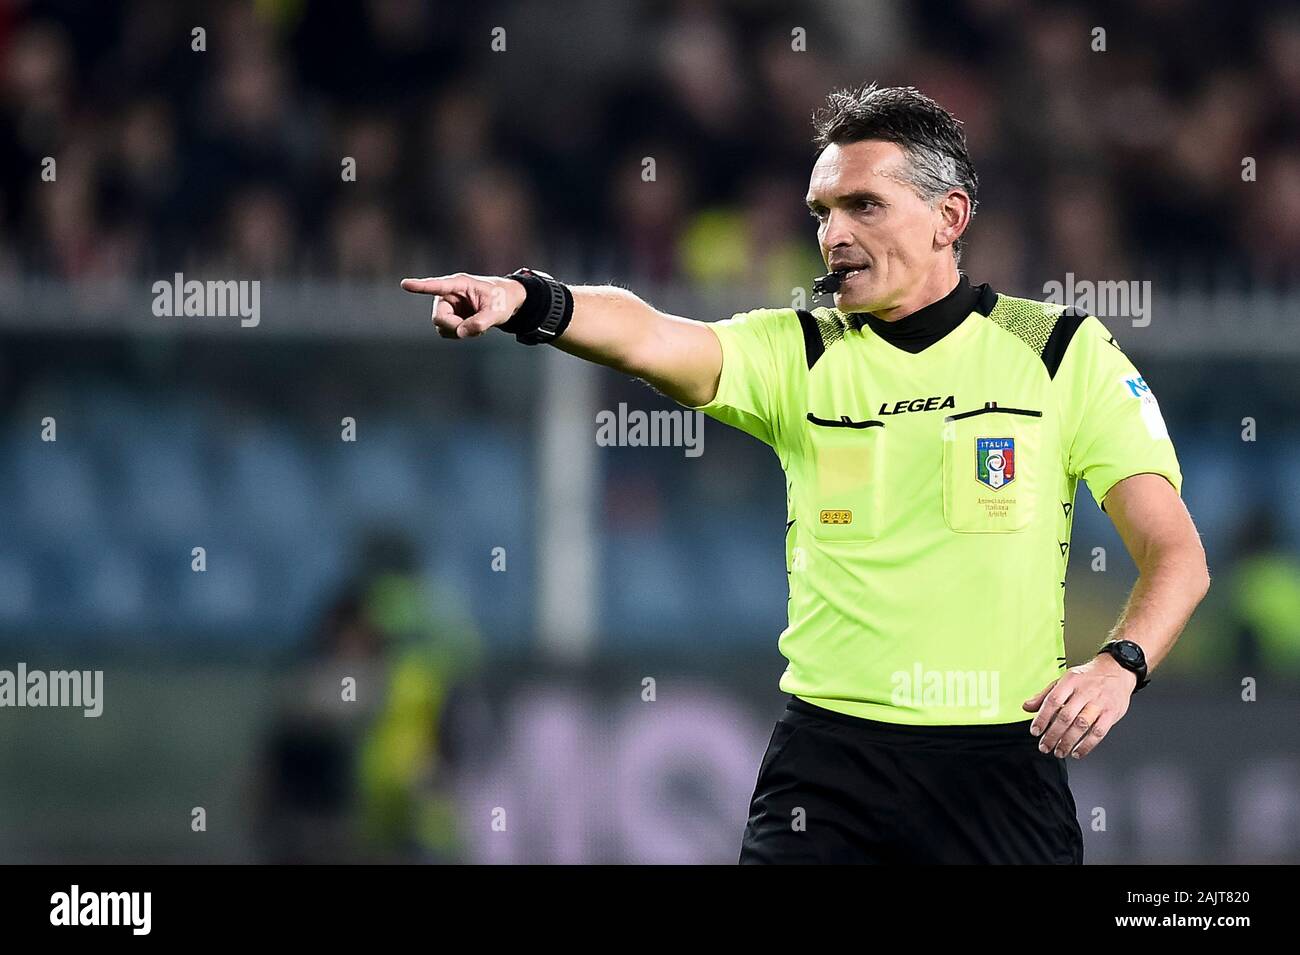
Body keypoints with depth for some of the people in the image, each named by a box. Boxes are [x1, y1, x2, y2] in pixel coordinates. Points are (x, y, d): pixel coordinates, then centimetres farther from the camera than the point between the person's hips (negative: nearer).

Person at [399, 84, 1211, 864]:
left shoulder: (1066, 352, 2)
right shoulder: (796, 354, 5)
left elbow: (1176, 554, 0)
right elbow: (648, 339, -15)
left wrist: (1121, 664, -20)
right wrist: (528, 301, -36)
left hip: (1002, 761, -1)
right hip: (829, 753, 1)